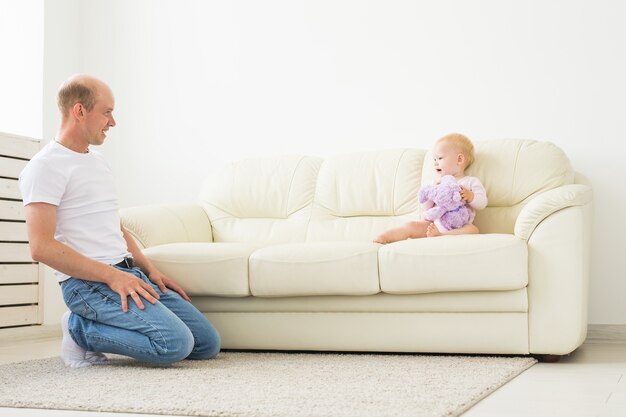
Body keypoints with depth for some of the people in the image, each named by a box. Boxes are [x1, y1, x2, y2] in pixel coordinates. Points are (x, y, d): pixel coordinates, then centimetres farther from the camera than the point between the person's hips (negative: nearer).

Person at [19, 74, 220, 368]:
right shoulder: (46, 166, -8)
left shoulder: (97, 160, 21)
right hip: (88, 282, -9)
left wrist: (150, 270, 13)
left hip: (129, 273, 9)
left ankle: (102, 326, 9)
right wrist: (112, 276, -20)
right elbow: (41, 247, -18)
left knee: (208, 343, 2)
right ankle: (80, 329, -5)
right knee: (176, 343, -26)